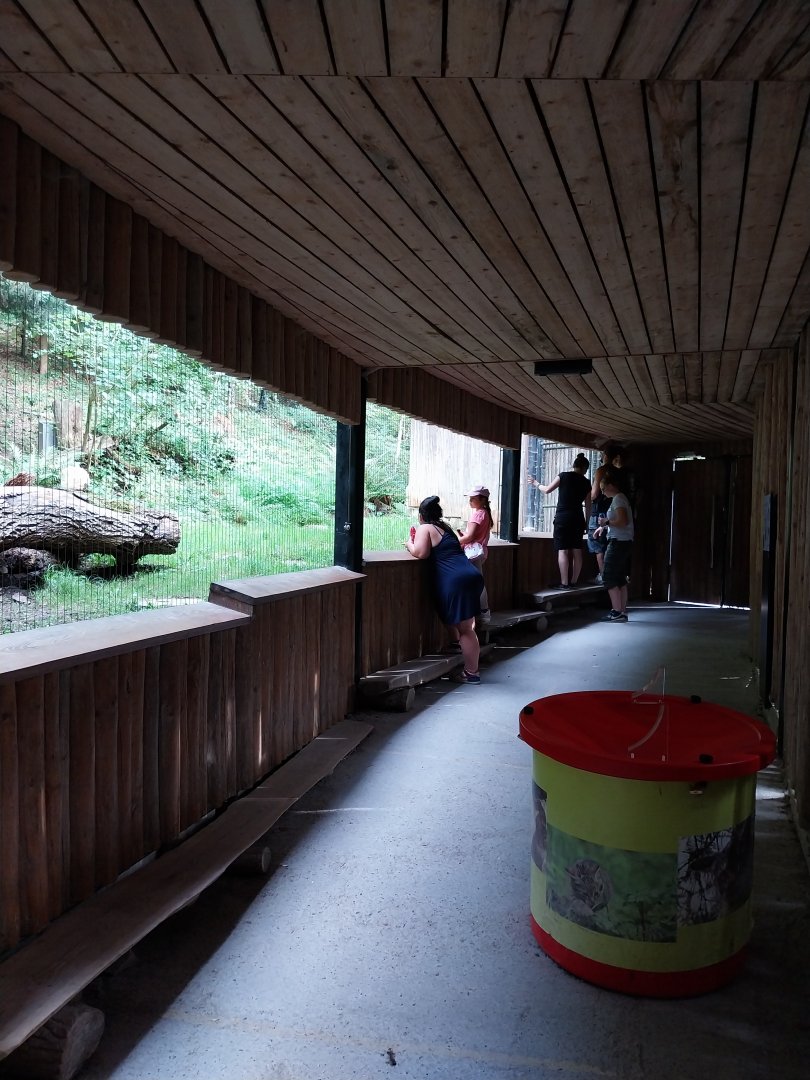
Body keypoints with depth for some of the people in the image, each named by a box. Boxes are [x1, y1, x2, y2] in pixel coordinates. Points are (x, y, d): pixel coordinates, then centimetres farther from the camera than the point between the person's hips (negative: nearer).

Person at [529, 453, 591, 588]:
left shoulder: (564, 476, -1)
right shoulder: (586, 483, 9)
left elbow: (547, 490, 1)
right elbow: (588, 506, 12)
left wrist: (536, 483, 19)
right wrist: (586, 522, 22)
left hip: (562, 516, -3)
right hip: (578, 517, 4)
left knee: (562, 550, -5)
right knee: (577, 550, 8)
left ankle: (564, 583, -10)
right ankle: (573, 581, 13)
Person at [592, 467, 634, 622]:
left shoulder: (617, 499, -12)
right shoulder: (621, 498, 18)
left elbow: (623, 521, -23)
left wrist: (607, 522, -11)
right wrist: (605, 527, 16)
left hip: (618, 543, -10)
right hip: (625, 542, 10)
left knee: (609, 577, -7)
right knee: (620, 578, 10)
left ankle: (617, 612, -8)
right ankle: (622, 612, 12)